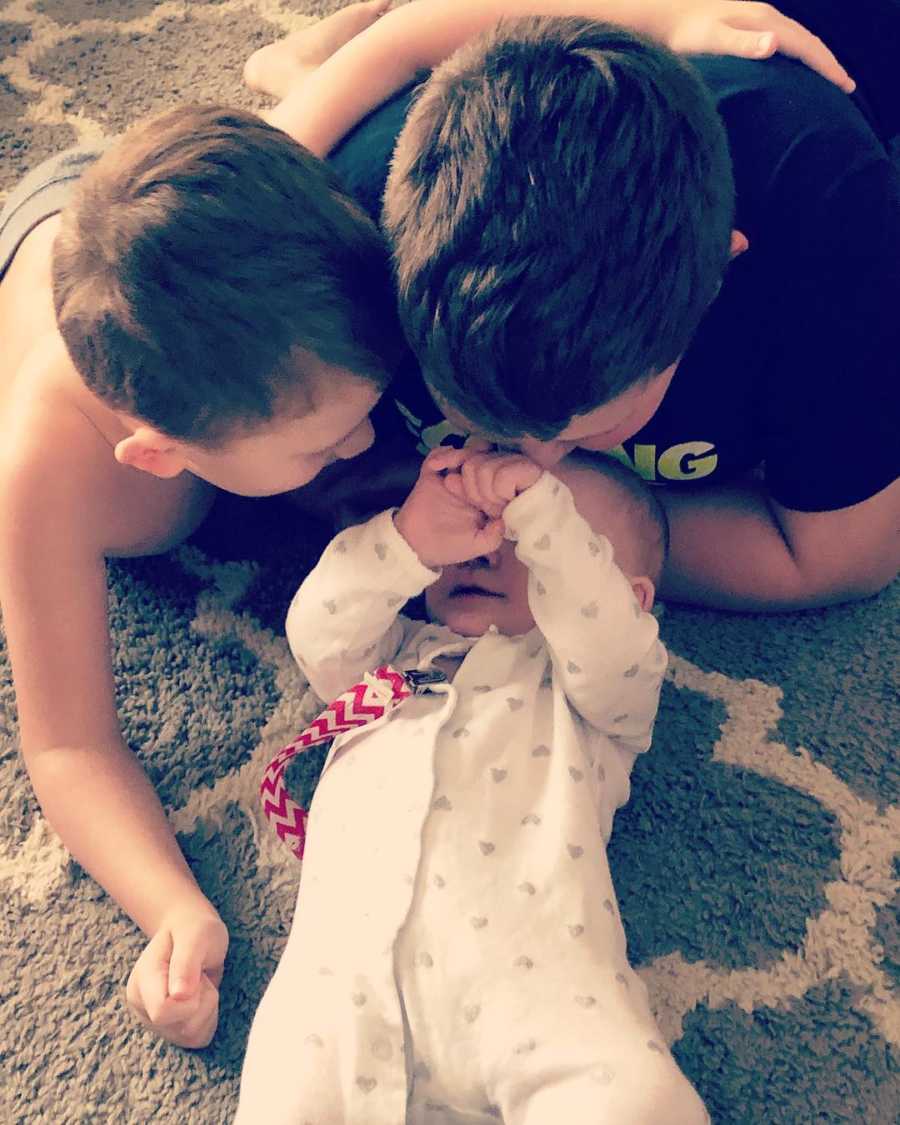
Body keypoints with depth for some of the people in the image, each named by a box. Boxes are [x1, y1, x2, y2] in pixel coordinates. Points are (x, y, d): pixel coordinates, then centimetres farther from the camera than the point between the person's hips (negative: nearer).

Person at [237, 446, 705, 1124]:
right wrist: (410, 539, -5)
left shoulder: (606, 681, 24)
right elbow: (320, 633, 11)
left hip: (530, 963, -1)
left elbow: (603, 636, 1)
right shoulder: (391, 656, 31)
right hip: (347, 959, 2)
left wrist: (537, 508, -7)